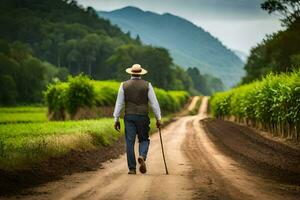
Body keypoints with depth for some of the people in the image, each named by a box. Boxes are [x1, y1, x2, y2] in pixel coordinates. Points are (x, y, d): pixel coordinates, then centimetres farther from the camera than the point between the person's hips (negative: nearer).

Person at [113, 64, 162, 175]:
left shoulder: (124, 85, 2)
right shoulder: (147, 85, 0)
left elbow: (119, 103, 1)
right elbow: (154, 103, -2)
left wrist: (116, 119, 6)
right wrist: (158, 118, 2)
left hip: (129, 117, 0)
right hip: (143, 117, 0)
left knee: (130, 142, 3)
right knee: (144, 140, 14)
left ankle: (132, 168, 0)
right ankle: (142, 156, -16)